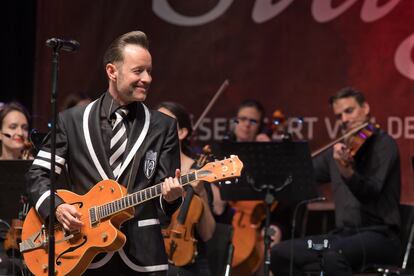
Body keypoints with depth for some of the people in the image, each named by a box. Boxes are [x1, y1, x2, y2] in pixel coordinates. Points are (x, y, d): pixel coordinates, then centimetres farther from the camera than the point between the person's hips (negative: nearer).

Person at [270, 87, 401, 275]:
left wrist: (346, 171, -40)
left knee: (333, 255, -37)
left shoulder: (383, 143, -6)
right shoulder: (340, 148, 15)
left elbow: (370, 193, -21)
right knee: (280, 254, -7)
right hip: (344, 233, 7)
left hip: (380, 235, -7)